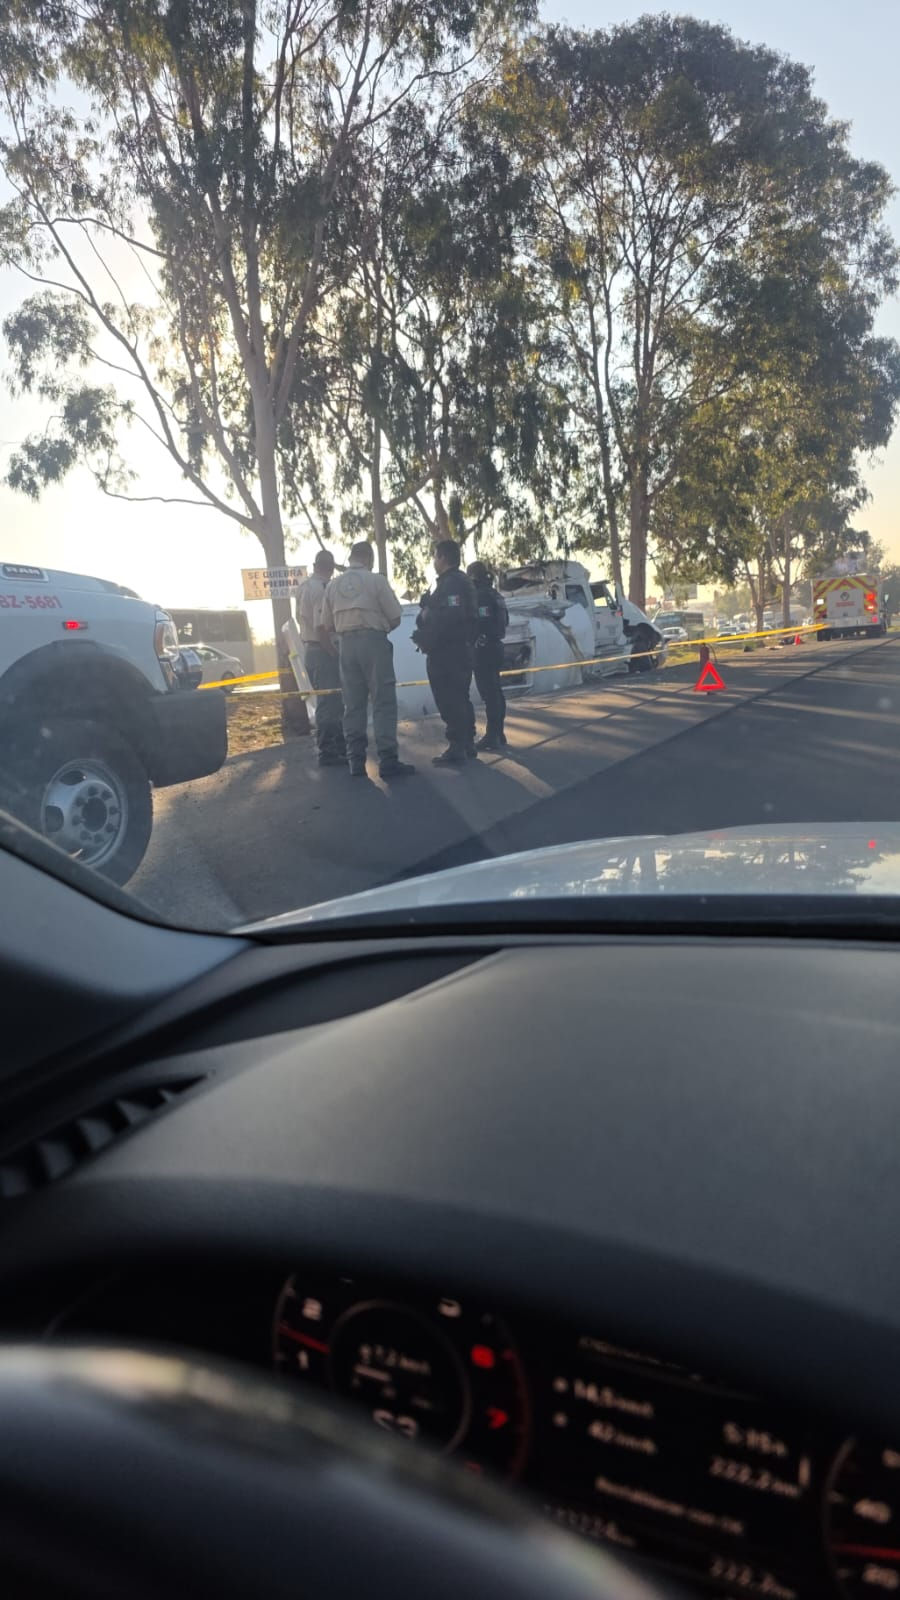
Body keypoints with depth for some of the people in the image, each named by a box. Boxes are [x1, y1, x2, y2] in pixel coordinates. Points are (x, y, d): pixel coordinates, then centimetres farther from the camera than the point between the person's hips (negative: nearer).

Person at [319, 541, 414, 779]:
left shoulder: (333, 584, 10)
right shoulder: (375, 580, -2)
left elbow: (326, 625, 8)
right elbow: (395, 617, -2)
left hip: (347, 644, 5)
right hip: (374, 641, -5)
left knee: (353, 704, 8)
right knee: (383, 702, -4)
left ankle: (356, 761, 9)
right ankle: (388, 760, -9)